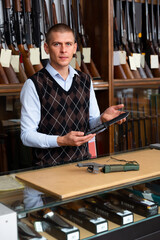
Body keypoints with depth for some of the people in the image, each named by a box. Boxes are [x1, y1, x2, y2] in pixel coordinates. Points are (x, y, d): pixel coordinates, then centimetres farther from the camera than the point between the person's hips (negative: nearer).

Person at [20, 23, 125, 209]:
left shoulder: (85, 81, 10)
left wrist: (103, 118, -6)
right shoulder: (34, 85, -7)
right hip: (48, 166, -4)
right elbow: (27, 135, -9)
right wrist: (61, 140, -21)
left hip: (83, 161, 4)